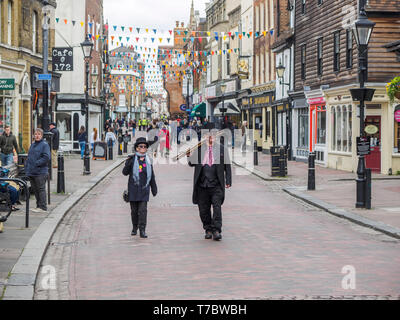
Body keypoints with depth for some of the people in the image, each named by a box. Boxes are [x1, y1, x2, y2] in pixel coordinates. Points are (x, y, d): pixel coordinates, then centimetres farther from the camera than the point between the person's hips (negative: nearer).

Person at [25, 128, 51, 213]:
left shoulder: (45, 145, -6)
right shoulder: (33, 144, 18)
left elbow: (46, 157, -17)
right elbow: (29, 157, 24)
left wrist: (36, 163, -19)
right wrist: (27, 167, 11)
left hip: (40, 172, -8)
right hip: (31, 172, 8)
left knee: (41, 189, -5)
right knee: (35, 189, 13)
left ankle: (43, 207, -2)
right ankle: (39, 206, 21)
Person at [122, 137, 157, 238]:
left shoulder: (148, 160, 7)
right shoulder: (132, 159, -2)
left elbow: (152, 176, 15)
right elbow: (125, 172, -7)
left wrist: (154, 188, 16)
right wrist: (128, 163, -25)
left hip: (144, 188, 1)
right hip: (133, 188, -1)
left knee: (143, 209, -7)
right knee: (134, 210, 9)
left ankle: (142, 230, -6)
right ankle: (134, 228, 26)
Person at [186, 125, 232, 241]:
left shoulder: (221, 149, 6)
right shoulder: (198, 149, 8)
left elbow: (227, 166, 8)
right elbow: (191, 164, 10)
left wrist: (228, 181, 3)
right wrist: (189, 156, -11)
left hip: (216, 184, -2)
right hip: (202, 184, 2)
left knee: (217, 207, -10)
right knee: (203, 209, 6)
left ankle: (216, 230, -7)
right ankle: (208, 230, 19)